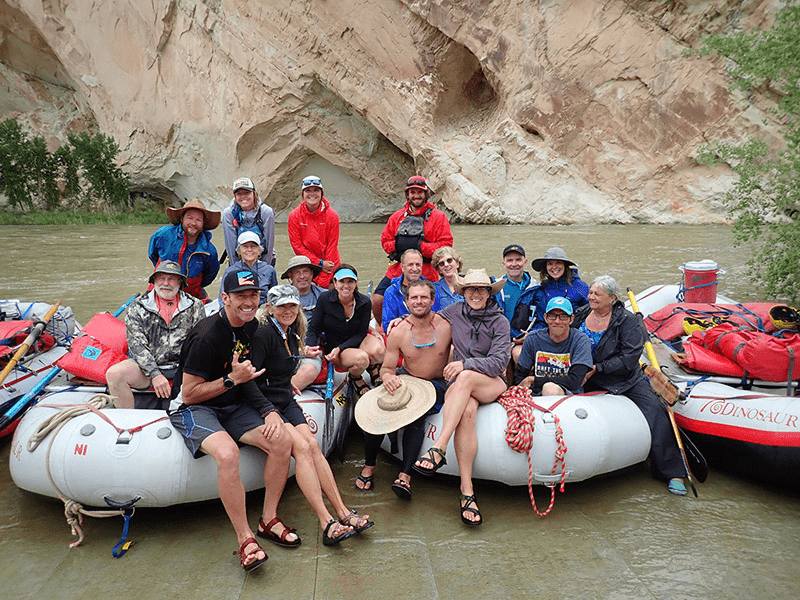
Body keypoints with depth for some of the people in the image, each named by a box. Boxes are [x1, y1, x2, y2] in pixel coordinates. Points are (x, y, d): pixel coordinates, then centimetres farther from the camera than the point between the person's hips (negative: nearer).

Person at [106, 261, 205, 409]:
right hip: (147, 367, 1)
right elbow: (136, 344, -2)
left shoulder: (195, 306, 9)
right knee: (114, 374, -26)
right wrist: (155, 374, -15)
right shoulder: (137, 307, 9)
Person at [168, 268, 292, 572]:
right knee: (227, 453, -35)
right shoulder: (208, 335, -23)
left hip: (231, 405, 7)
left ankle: (269, 518, 3)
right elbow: (189, 393, -18)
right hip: (192, 408, -7)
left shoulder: (252, 327, 2)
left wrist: (270, 410, -2)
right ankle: (245, 539, -21)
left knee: (282, 441, -14)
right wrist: (233, 379, -24)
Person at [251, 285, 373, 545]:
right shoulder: (264, 334, -13)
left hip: (286, 402, 7)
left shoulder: (291, 335, 12)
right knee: (302, 447, -23)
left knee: (313, 445, -14)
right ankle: (327, 523, -24)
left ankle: (343, 512, -14)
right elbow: (249, 378, -21)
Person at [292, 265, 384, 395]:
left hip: (356, 341, 2)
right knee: (361, 358, -33)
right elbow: (313, 329, -6)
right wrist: (310, 347, -26)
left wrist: (339, 348, -20)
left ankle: (373, 366, 5)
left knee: (378, 350, -33)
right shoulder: (324, 299, -13)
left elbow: (361, 333, -7)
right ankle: (355, 378, 4)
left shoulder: (364, 302, -10)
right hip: (331, 344, -1)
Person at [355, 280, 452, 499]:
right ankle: (369, 465, -2)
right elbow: (386, 367, -2)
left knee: (417, 417, -31)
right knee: (376, 407, -21)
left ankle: (405, 475, -27)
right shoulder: (398, 332, -8)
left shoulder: (447, 325, -12)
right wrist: (387, 377, -25)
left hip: (437, 383, -2)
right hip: (405, 379, 2)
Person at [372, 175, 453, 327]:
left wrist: (420, 246, -18)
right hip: (397, 270, 4)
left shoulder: (438, 217, -1)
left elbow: (446, 244, -9)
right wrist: (397, 245, -10)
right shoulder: (397, 216, 12)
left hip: (426, 273, -3)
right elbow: (385, 239, 12)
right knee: (377, 301, -5)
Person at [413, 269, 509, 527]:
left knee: (465, 378, -36)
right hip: (459, 385, 1)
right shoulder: (455, 312, 12)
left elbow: (499, 362, -7)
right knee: (466, 411, -34)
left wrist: (466, 364, -19)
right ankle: (467, 490, -36)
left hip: (493, 384, -1)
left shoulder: (500, 322, 3)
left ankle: (438, 448, -40)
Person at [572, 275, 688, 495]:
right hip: (589, 383, 3)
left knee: (654, 411, -19)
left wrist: (597, 368, -19)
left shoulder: (627, 321, -7)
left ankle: (673, 473, -7)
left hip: (625, 380, -3)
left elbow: (629, 359, -15)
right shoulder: (580, 315, 5)